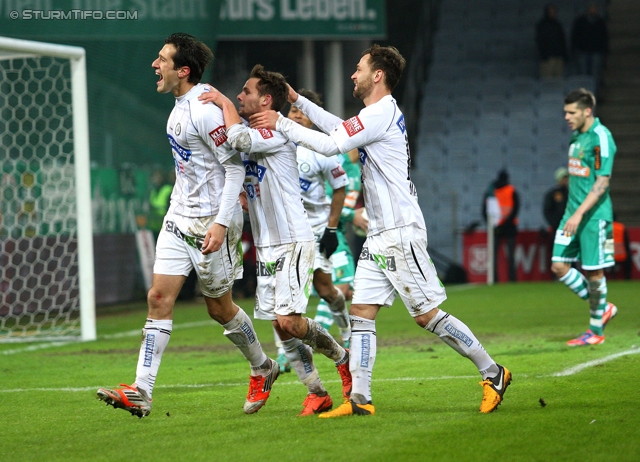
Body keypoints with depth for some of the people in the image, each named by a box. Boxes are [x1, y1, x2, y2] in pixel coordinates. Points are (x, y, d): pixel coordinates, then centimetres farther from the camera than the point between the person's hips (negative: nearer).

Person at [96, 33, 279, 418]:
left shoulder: (205, 109, -20)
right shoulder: (180, 107, 9)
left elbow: (235, 166, -21)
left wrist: (221, 223, -24)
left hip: (210, 222, -9)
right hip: (179, 218, 9)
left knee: (219, 307, 6)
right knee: (159, 298, -2)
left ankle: (262, 369, 30)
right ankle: (141, 393, -7)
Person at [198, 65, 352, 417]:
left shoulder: (277, 133, -14)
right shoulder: (252, 136, 13)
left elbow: (239, 139, -33)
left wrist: (224, 102, -18)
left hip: (294, 242, -9)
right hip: (267, 247, 9)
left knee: (289, 321, -14)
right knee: (280, 326, 4)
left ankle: (342, 357, 10)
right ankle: (317, 394, 11)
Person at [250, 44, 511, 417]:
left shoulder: (381, 113, -14)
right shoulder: (380, 113, 16)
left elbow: (330, 145, -18)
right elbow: (338, 127, 33)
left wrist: (281, 123, -10)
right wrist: (298, 100, 30)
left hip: (401, 233, -10)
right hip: (380, 236, 10)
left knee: (428, 315, -6)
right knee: (361, 312, 2)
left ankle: (492, 373, 3)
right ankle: (360, 400, -1)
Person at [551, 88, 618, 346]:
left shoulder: (600, 138, -14)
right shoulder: (577, 136, 13)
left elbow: (602, 183, -19)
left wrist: (579, 214, -24)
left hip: (594, 215, -8)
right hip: (573, 213, 8)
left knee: (593, 271, -1)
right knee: (559, 267, 2)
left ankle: (596, 331, 12)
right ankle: (603, 309, 19)